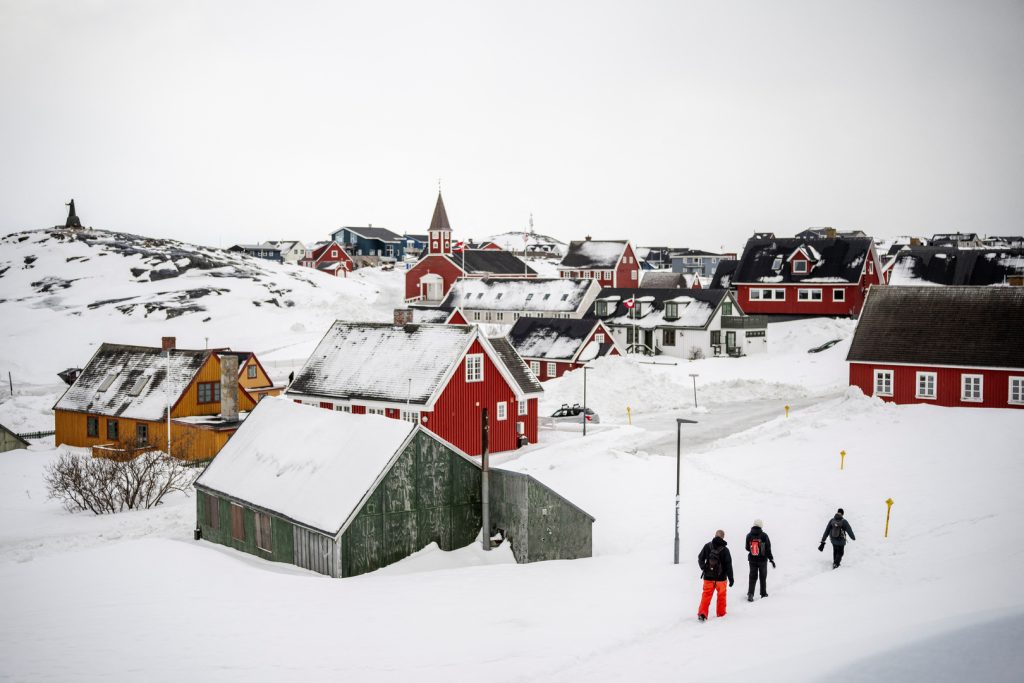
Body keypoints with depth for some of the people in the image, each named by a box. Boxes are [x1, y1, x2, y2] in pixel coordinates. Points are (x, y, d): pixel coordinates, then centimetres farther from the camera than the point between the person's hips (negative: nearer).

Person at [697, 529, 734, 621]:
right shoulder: (725, 550, -13)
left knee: (706, 595, 6)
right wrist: (730, 578, -1)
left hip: (708, 576, 1)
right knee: (721, 595, 17)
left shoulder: (707, 546, -6)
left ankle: (702, 613, -6)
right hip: (721, 577, -1)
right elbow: (728, 565, -10)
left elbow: (700, 559, 1)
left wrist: (703, 568, 15)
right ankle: (721, 613, 26)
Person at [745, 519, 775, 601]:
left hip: (752, 560, 2)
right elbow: (768, 549, -12)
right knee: (763, 577, 17)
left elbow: (747, 548, 2)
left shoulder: (749, 536, -7)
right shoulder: (764, 536, -15)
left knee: (753, 577, 8)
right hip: (762, 560, -1)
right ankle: (763, 593, 27)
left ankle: (750, 594, -7)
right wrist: (771, 559, -3)